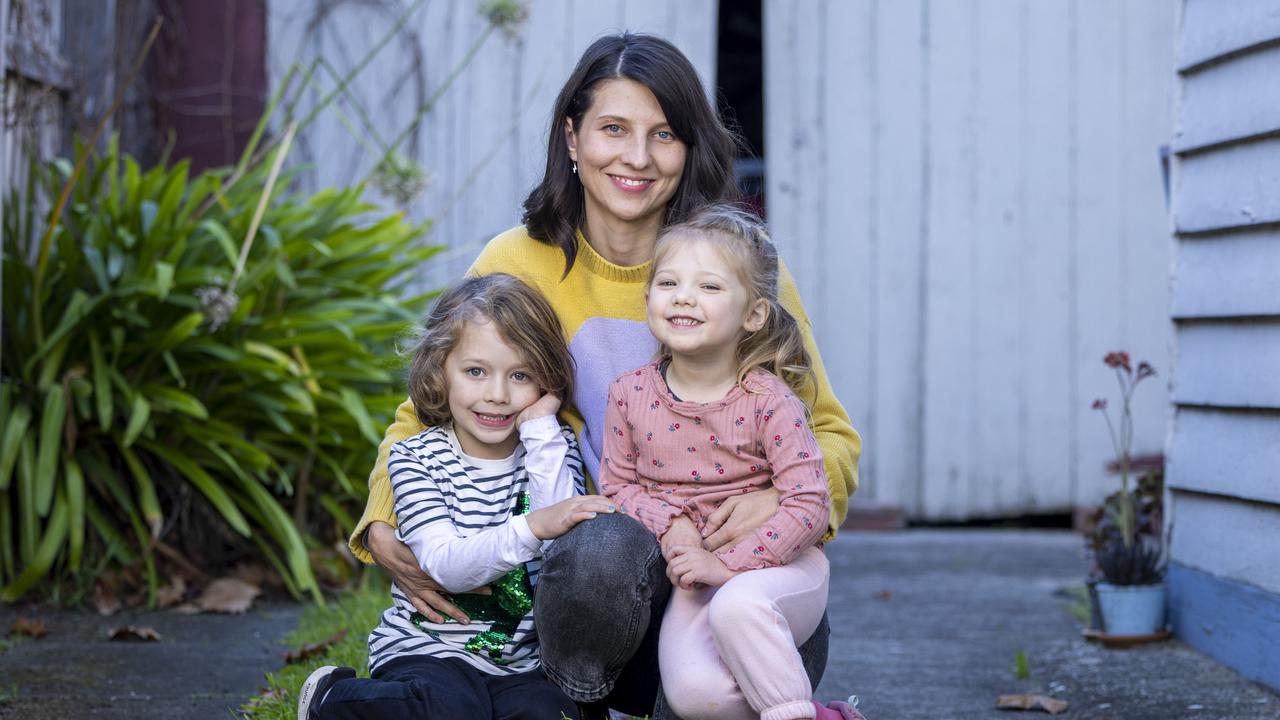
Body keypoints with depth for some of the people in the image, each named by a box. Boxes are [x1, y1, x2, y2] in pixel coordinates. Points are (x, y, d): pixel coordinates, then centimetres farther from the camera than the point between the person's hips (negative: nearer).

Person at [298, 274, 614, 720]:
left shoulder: (553, 448, 4)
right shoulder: (417, 459, -3)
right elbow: (445, 566, -19)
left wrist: (541, 430, -14)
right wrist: (531, 529, -37)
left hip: (520, 661, 3)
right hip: (428, 648, -3)